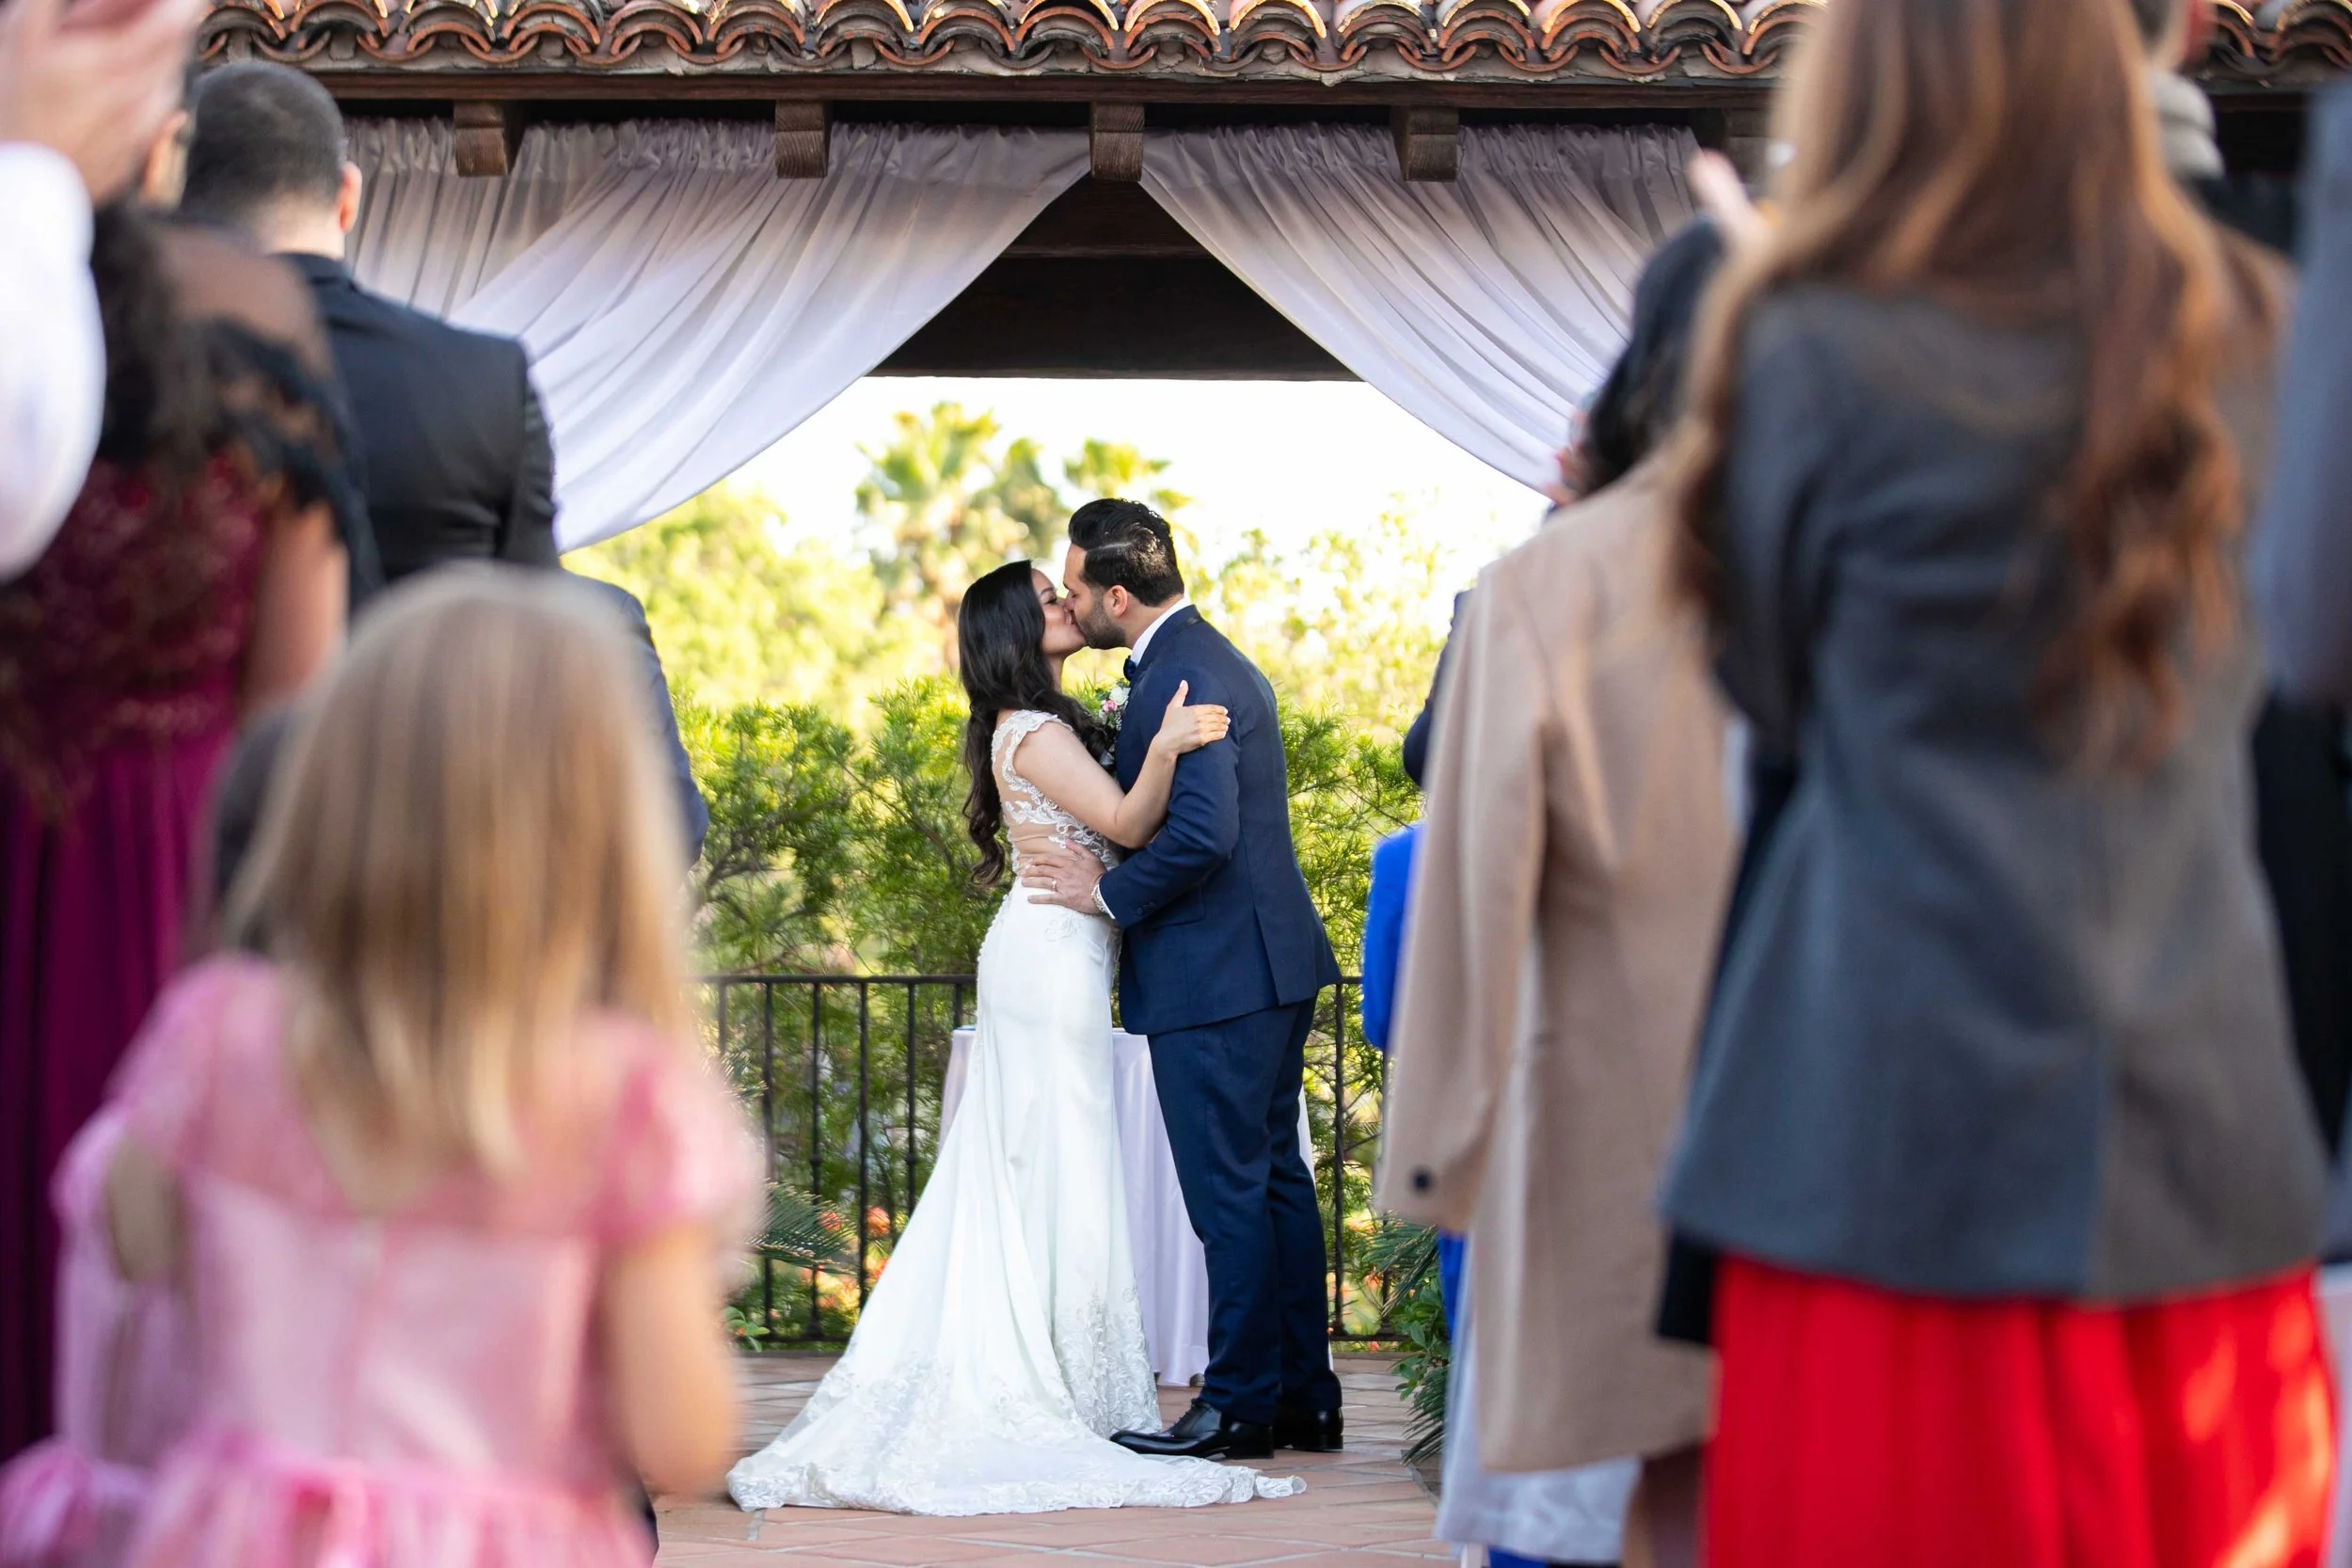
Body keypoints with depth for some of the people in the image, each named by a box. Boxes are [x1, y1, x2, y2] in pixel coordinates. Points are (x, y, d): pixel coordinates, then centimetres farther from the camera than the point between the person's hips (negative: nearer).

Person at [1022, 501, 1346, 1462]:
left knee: (1229, 1193, -3)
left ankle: (1241, 1406, 4)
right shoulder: (1209, 658, 16)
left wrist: (1108, 893, -13)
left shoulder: (1179, 678, -18)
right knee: (1276, 1179, 14)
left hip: (1216, 980, -11)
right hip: (1272, 966, 11)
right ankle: (1302, 1398, 20)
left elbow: (1202, 836, -26)